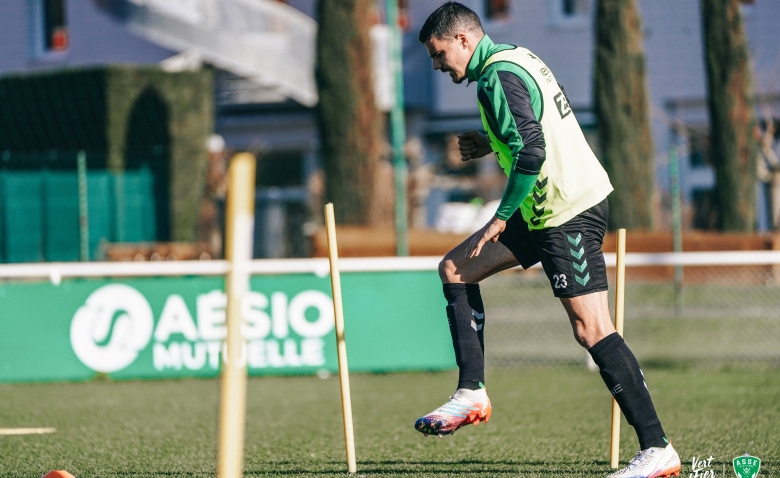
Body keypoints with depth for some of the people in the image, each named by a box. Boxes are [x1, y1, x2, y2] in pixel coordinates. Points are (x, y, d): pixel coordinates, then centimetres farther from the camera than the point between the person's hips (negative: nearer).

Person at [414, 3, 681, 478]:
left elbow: (531, 151, -26)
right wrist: (494, 143, 18)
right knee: (456, 268, 13)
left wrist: (501, 217, -18)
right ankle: (472, 393, 11)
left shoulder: (498, 78, -16)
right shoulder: (516, 57, 14)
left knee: (591, 329, -12)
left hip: (568, 214, -11)